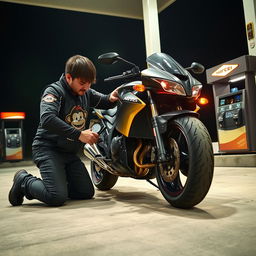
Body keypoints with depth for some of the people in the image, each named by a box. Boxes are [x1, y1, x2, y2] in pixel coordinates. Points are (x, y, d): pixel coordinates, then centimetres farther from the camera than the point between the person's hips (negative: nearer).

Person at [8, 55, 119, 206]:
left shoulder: (87, 93, 8)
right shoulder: (54, 91, -14)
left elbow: (104, 102, 20)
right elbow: (47, 119, -30)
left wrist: (111, 99, -6)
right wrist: (79, 134, -33)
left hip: (70, 152, 7)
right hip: (48, 148, -7)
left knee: (87, 193, 4)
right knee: (57, 198, -21)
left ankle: (56, 182, 25)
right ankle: (24, 181, 7)